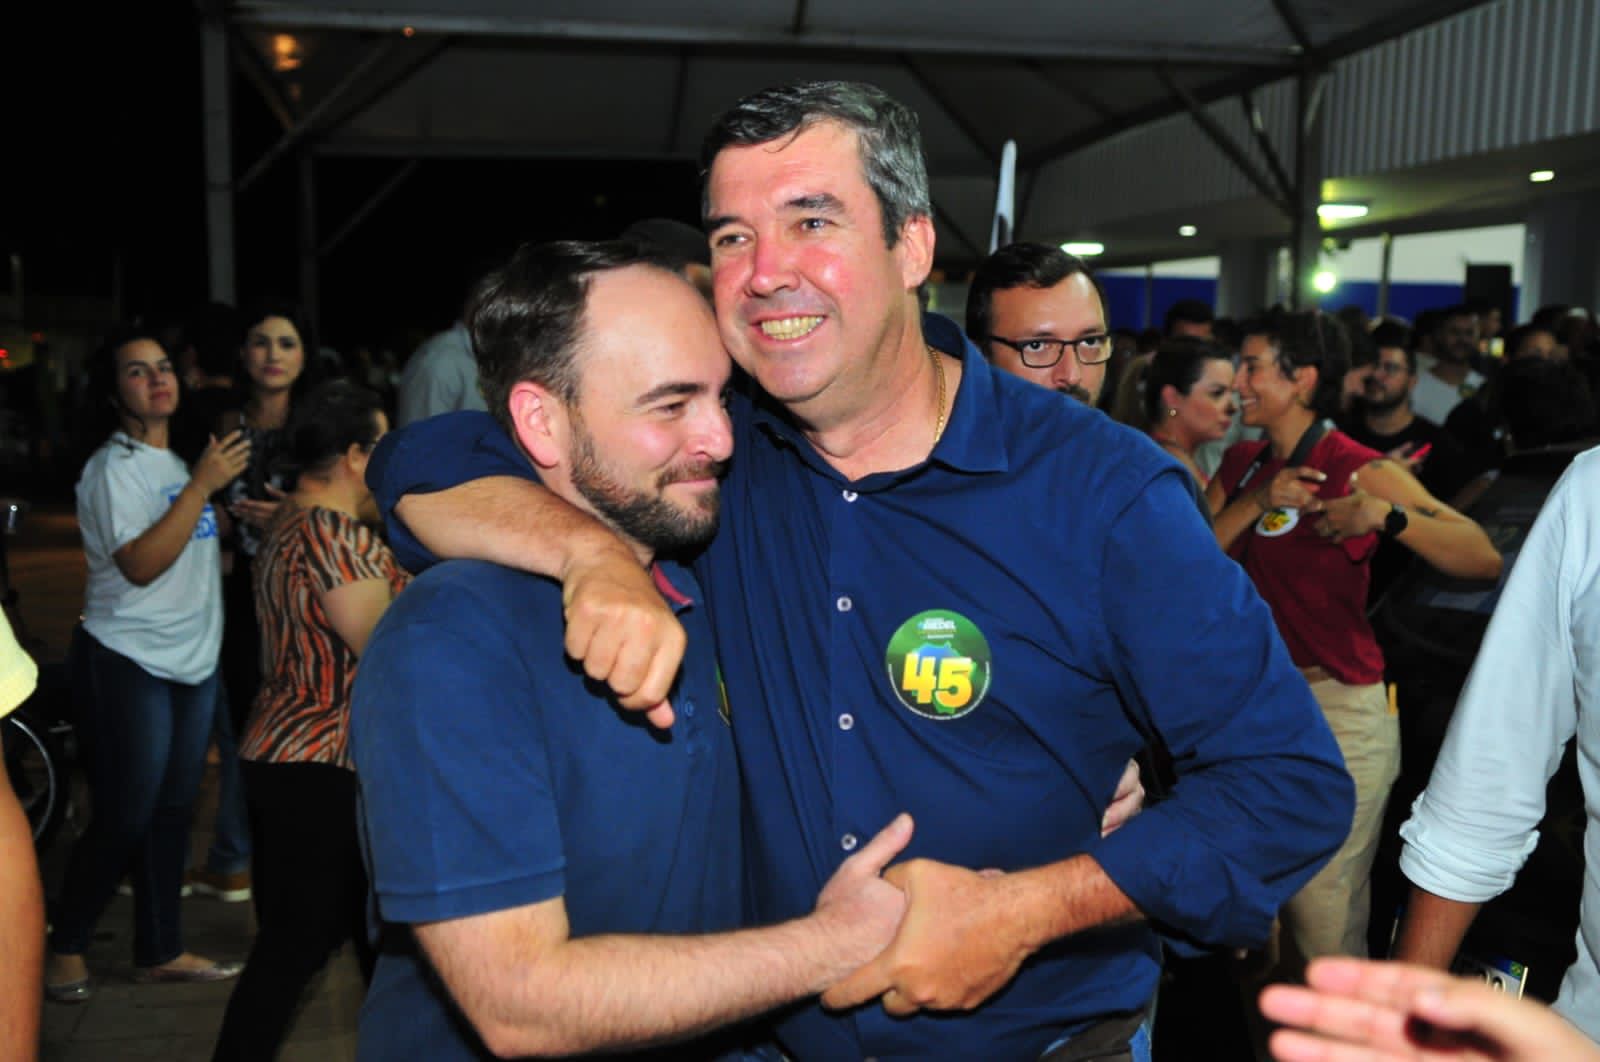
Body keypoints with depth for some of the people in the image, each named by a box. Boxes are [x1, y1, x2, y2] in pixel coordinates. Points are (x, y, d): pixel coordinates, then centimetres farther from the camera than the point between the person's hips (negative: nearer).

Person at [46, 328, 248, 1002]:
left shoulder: (179, 463, 15)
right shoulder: (114, 468, -10)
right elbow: (141, 564, -21)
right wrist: (203, 485, -23)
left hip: (194, 660, 7)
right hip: (132, 664, -7)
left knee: (172, 812, 11)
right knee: (125, 819, -3)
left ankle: (160, 951, 21)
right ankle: (65, 946, 17)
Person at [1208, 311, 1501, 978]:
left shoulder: (1359, 470, -10)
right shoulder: (1243, 464, 9)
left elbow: (1483, 560, -19)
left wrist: (1386, 515, -33)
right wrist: (1259, 500, -15)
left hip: (1337, 712, -6)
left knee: (1326, 930, 0)